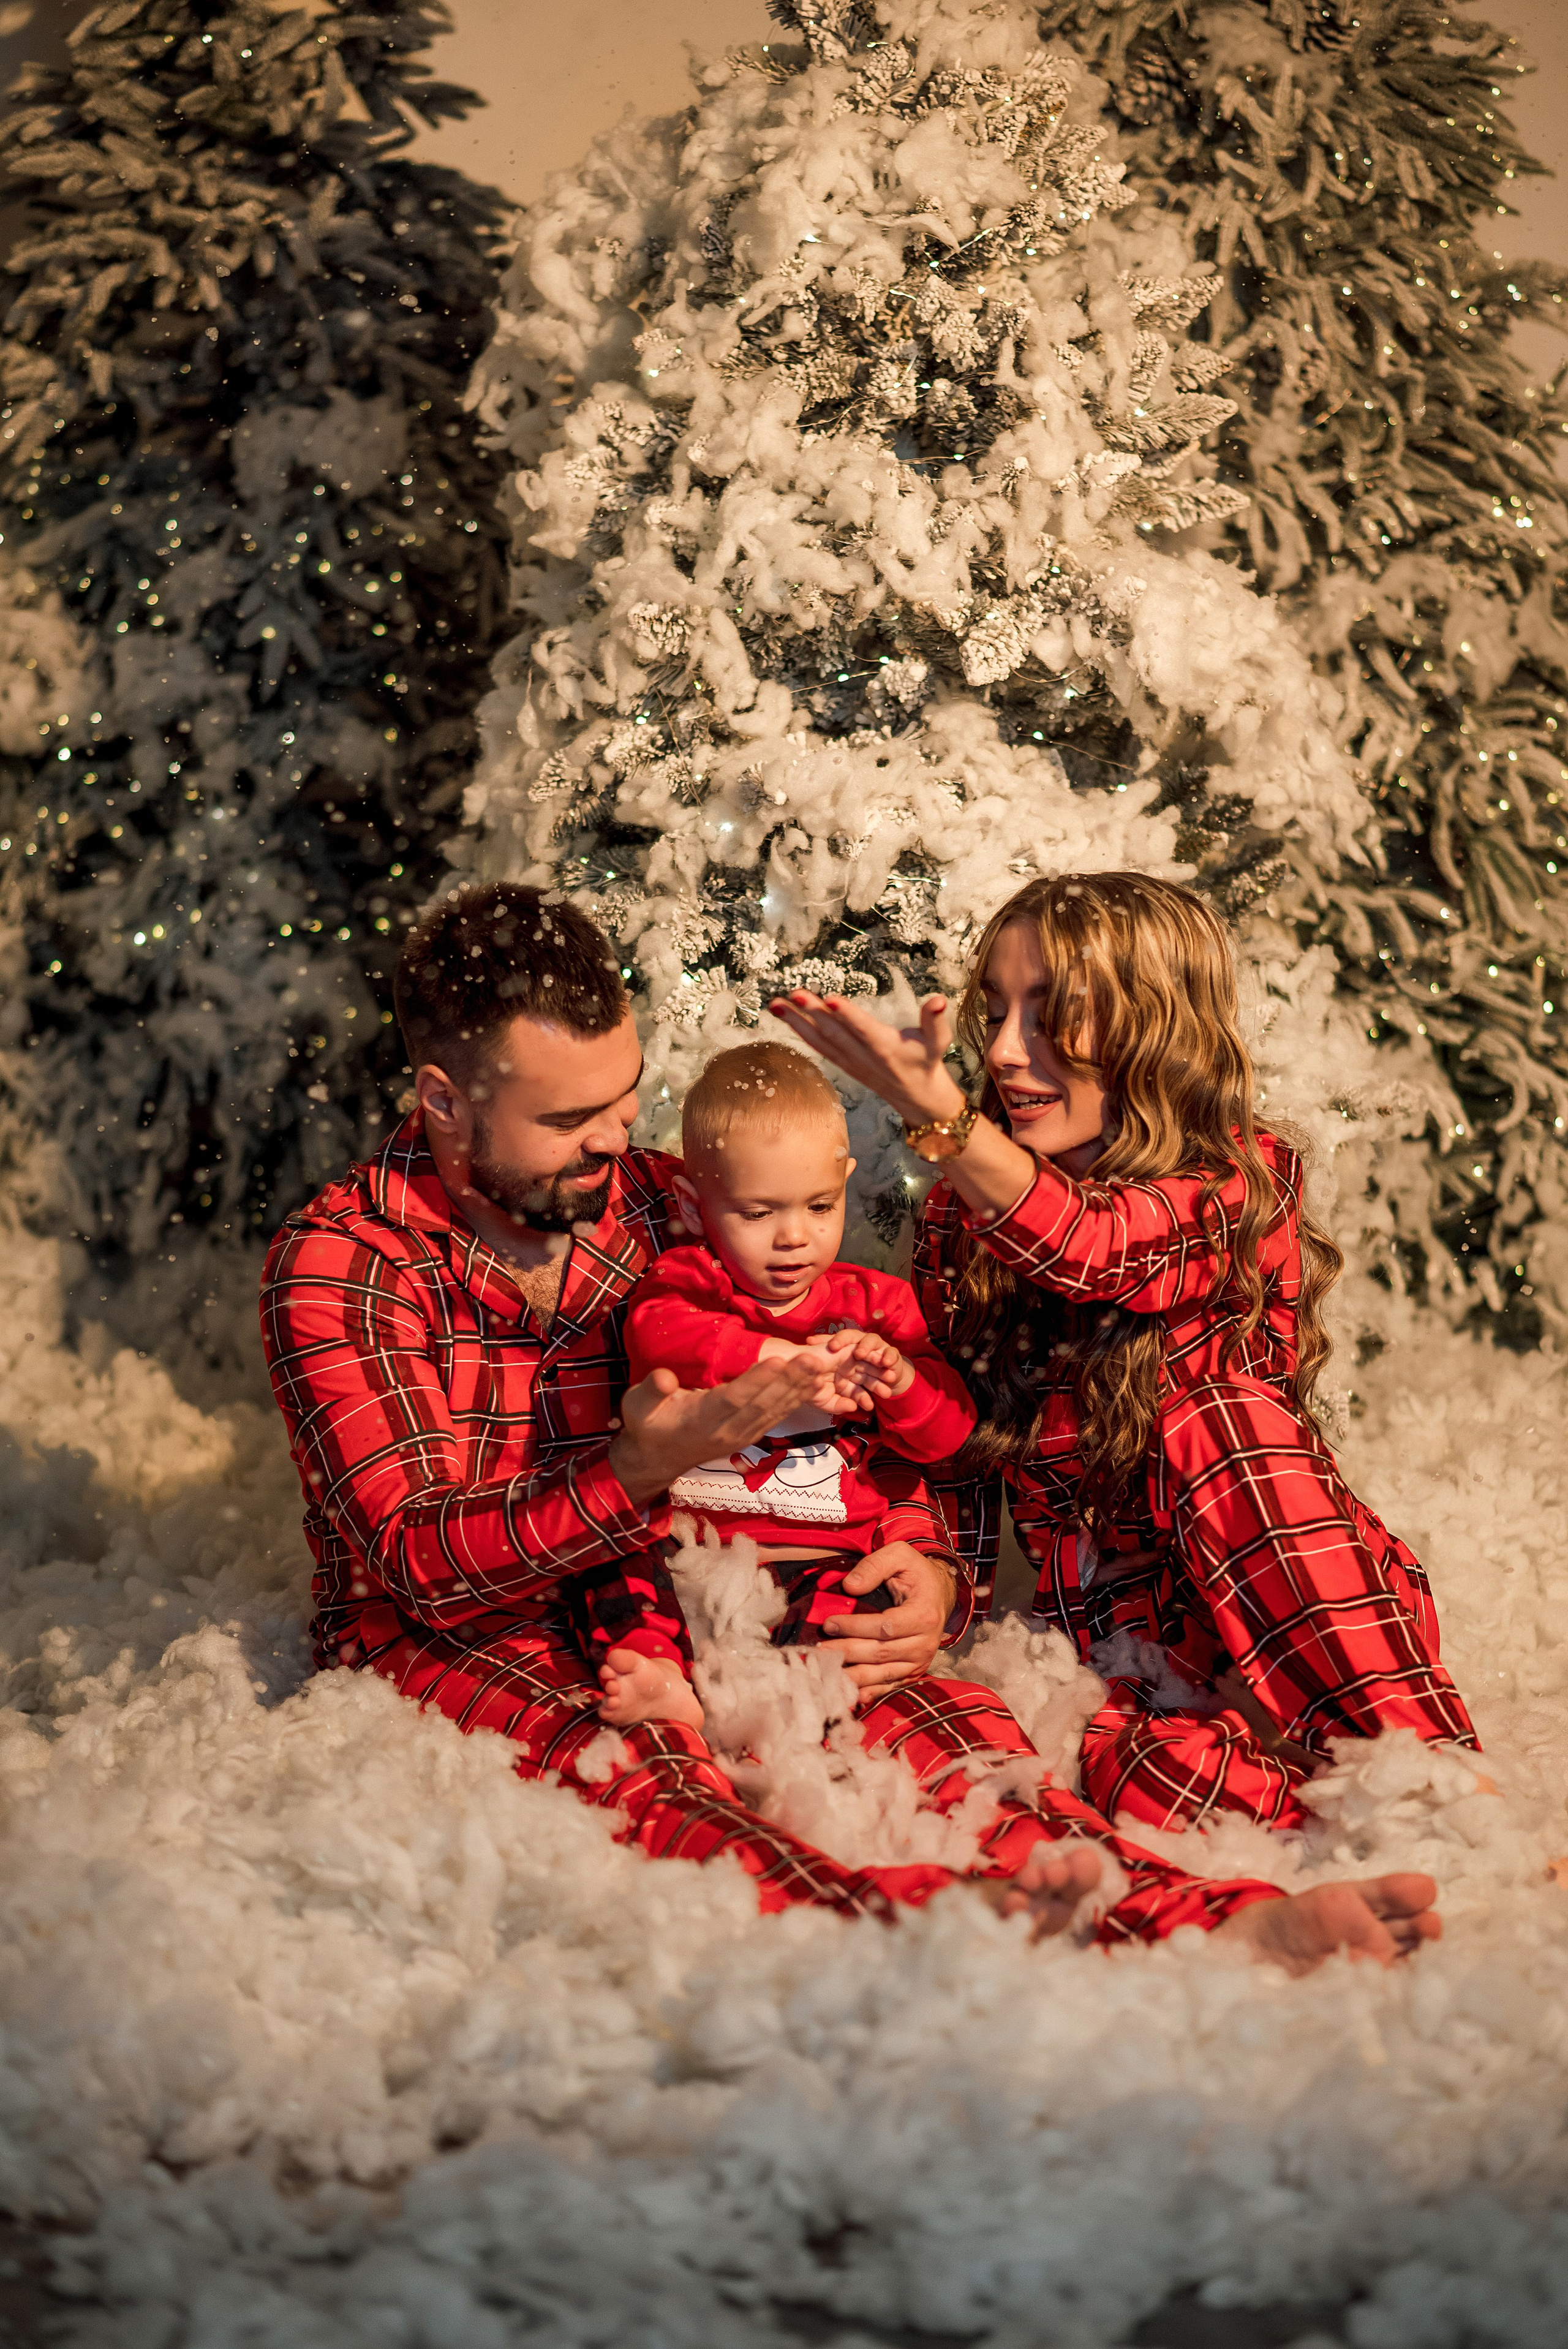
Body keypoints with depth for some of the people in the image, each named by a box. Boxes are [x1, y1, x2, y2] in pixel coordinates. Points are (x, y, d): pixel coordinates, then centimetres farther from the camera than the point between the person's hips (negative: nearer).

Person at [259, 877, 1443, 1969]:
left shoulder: (674, 1214, 6)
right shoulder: (336, 1262, -6)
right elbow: (414, 1553, -17)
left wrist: (936, 1576, -15)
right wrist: (635, 1473, -33)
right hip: (441, 1642, -3)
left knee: (926, 1708, -25)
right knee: (607, 1755, -37)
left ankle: (1197, 1921, -48)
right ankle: (930, 1923, -64)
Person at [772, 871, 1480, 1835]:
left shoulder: (1247, 1181, -4)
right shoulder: (960, 1220, 8)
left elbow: (1096, 1250, -24)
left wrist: (938, 1111, -36)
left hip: (1302, 1610, -1)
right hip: (1117, 1634, 1)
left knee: (1213, 1417, -32)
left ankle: (1432, 1776, -27)